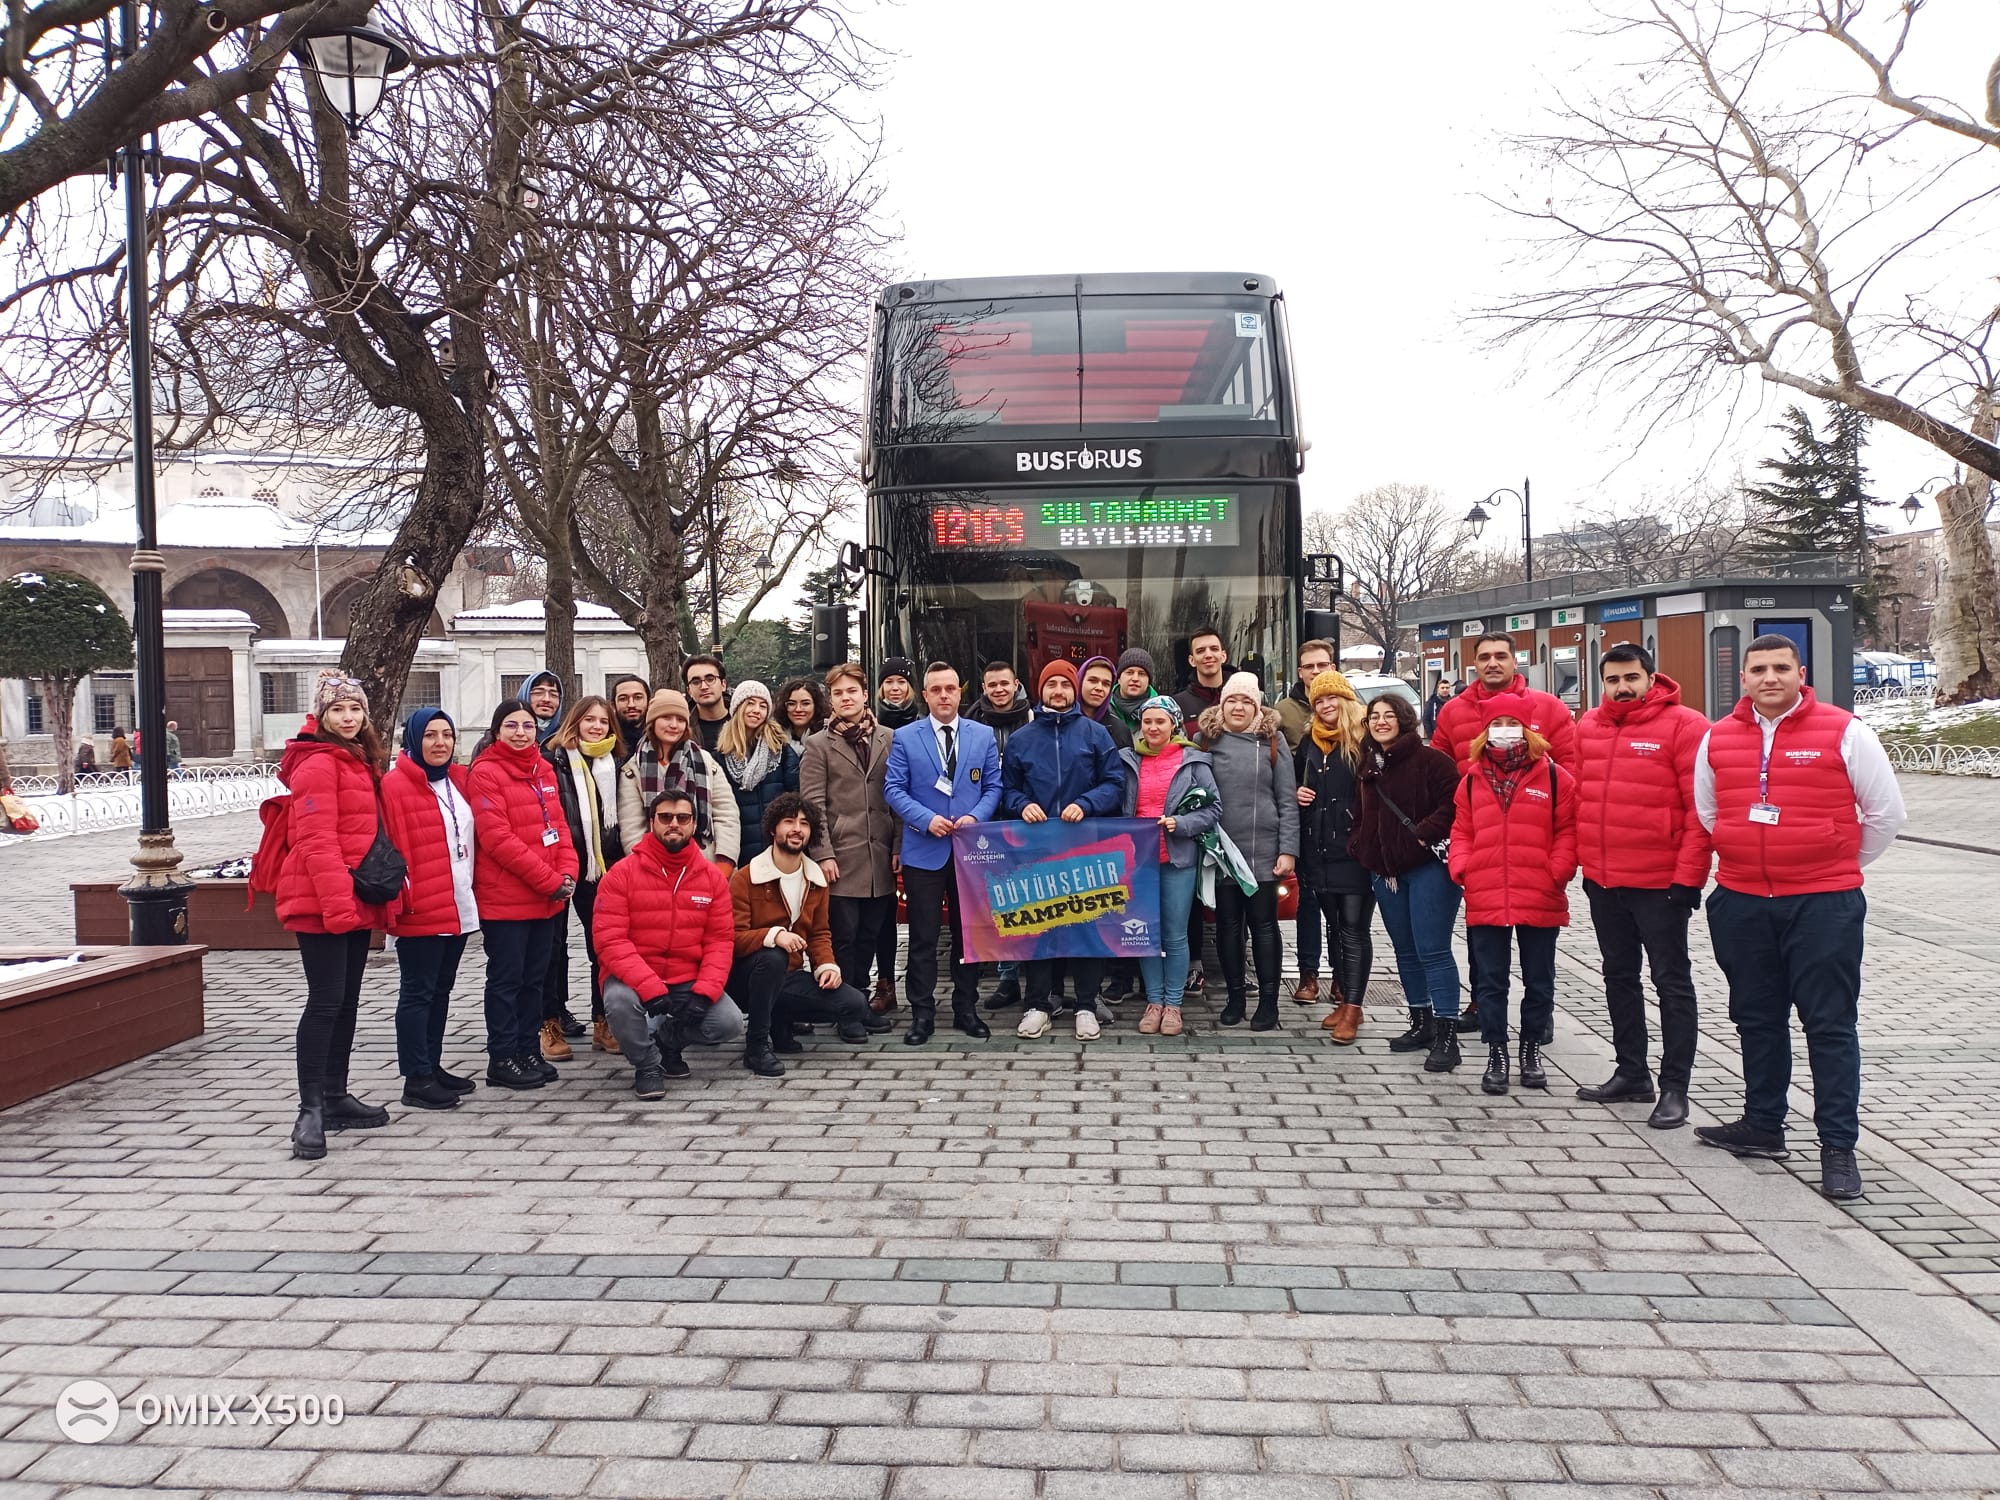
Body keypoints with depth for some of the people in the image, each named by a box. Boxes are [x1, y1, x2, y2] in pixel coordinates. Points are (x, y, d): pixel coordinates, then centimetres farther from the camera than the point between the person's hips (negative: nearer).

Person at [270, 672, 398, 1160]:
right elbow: (316, 841, -19)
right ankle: (311, 1111, -4)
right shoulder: (318, 764, -12)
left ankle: (335, 1097, 23)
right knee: (326, 1001, -9)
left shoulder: (360, 763, 17)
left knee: (346, 1001, 14)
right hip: (321, 904, -9)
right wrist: (336, 901, -25)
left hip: (355, 903, 9)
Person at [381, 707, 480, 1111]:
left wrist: (469, 890, 15)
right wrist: (399, 898, -19)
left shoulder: (457, 780, 12)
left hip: (459, 907, 8)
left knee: (441, 989, 15)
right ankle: (416, 1079, 4)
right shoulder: (396, 784, -10)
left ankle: (432, 1066, 25)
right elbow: (392, 846, -15)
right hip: (421, 911, -7)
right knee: (417, 992, -1)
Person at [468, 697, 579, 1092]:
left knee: (534, 977, 13)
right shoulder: (485, 773, -10)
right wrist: (549, 881, -17)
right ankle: (502, 1059, 10)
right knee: (507, 978, 1)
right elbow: (497, 838, -17)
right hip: (504, 898, -7)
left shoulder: (543, 770, 12)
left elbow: (558, 825, 13)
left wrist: (567, 873, -4)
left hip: (545, 898, 7)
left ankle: (528, 1051, 23)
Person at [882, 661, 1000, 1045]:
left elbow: (993, 786, 6)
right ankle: (922, 1013, 10)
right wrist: (927, 819, -15)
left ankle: (966, 1009, 21)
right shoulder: (905, 738, 2)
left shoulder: (983, 736, 7)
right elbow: (893, 789, -2)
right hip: (923, 850, -2)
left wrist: (975, 817, -12)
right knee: (923, 936, 2)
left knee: (968, 931, 10)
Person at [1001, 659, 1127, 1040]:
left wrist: (1085, 805, -15)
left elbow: (1115, 783, 0)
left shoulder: (1095, 733, 4)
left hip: (1086, 844, -1)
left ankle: (1086, 1005, 13)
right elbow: (1008, 788, 13)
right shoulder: (1020, 738, 10)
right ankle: (1038, 1004, 14)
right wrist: (1022, 805, -8)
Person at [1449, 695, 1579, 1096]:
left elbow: (1567, 830, -1)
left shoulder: (1554, 777, -1)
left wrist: (1557, 871, -13)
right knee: (1490, 981, 7)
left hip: (1540, 898, -1)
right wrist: (1461, 868, -4)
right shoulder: (1472, 780, 7)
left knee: (1538, 980, 11)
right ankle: (1496, 1052, 18)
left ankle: (1531, 1048, 27)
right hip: (1485, 900, 2)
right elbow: (1461, 832, 11)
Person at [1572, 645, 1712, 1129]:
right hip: (1601, 881, 7)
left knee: (1672, 982, 3)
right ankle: (1631, 1072, 29)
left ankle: (1675, 1088, 10)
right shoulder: (1588, 727, 8)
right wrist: (1582, 862, 10)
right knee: (1618, 976, 16)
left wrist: (1689, 877, -15)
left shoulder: (1684, 726, -10)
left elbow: (1702, 808, -12)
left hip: (1659, 883, -6)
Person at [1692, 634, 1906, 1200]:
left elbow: (1886, 812, 3)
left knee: (1830, 1025, 1)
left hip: (1823, 905, -4)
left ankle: (1839, 1146, 9)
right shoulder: (1717, 738, 5)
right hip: (1740, 904, 4)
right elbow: (1706, 814, 19)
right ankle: (1763, 1125, 29)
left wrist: (1838, 868, 9)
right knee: (1756, 1020, 14)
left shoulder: (1843, 732, -5)